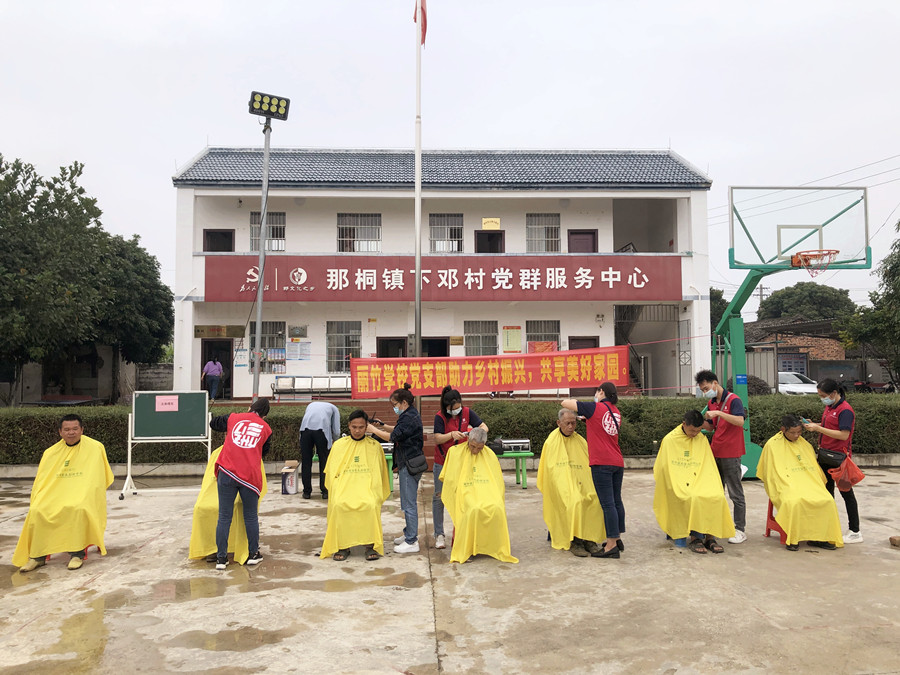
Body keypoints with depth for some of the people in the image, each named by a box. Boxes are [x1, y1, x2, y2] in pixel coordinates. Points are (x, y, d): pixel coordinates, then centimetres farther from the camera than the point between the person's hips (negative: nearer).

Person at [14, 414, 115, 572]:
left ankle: (77, 553, -25)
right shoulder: (51, 452, 13)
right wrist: (37, 501, -5)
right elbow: (41, 481, 12)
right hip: (54, 497, 4)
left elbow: (96, 481, -1)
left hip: (82, 499, -4)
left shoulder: (95, 448, 0)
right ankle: (37, 556, -11)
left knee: (78, 509, -36)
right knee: (36, 511, -24)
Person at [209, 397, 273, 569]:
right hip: (250, 476, 0)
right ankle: (254, 554, 24)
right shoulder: (266, 429, 9)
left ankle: (221, 558, 11)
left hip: (226, 472, 1)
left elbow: (213, 423, 28)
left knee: (224, 517, 7)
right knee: (251, 517, 14)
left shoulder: (234, 418, 11)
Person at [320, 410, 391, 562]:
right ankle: (342, 546, -19)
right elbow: (332, 473, 12)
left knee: (371, 505, -33)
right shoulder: (338, 445, 12)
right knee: (338, 505, -31)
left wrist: (372, 493, -7)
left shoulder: (375, 446, 10)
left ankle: (371, 545, -21)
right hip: (343, 487, 1)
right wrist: (338, 491, -4)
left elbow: (377, 474, 9)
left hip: (367, 488, -1)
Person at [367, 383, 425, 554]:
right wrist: (383, 426, 12)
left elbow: (393, 437, -22)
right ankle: (410, 533, 31)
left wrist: (374, 430, -12)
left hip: (410, 465, -11)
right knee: (407, 501, 19)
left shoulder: (410, 418, -19)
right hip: (407, 464, 11)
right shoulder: (409, 415, 13)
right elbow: (398, 430, 25)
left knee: (409, 503, -4)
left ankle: (411, 542, 2)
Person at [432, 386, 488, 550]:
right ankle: (439, 534, 10)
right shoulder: (440, 417, -11)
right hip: (443, 463, -2)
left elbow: (484, 427, -2)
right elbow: (437, 439, -18)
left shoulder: (466, 413, -3)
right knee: (439, 497, 2)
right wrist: (452, 434, -36)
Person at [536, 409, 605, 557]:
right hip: (560, 485, -4)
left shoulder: (580, 441, 12)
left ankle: (589, 539, -14)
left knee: (596, 500, -25)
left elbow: (589, 465, 14)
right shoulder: (551, 442, 1)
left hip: (581, 484, 4)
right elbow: (550, 469, -2)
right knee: (575, 502, -33)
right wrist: (570, 488, -13)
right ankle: (575, 542, -24)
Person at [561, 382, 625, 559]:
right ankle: (617, 539, 25)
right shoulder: (617, 412, 14)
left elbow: (565, 403, -3)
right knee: (617, 501, 15)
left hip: (602, 463, -7)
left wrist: (572, 402, 17)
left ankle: (611, 546, -5)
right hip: (617, 462, 7)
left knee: (607, 503, -7)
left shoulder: (595, 408, -6)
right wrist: (587, 418, 27)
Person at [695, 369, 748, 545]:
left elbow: (740, 421, -27)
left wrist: (718, 413, -33)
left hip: (731, 454, -8)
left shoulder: (733, 400, -11)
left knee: (736, 494, 0)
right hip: (715, 453, 8)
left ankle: (740, 530, 7)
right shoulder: (711, 403, 12)